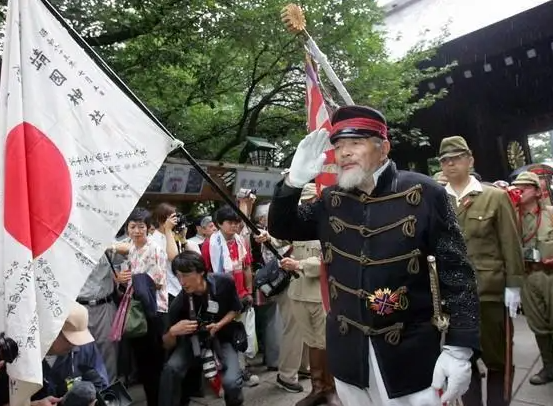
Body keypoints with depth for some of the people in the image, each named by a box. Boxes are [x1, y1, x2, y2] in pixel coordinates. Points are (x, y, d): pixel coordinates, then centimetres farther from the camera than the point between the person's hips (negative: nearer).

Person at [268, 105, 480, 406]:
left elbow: (456, 271, -9)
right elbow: (281, 229, 7)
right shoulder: (330, 200, 1)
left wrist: (459, 347, -14)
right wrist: (294, 180, -10)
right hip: (347, 351, 4)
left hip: (409, 353, -4)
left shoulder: (423, 193, -11)